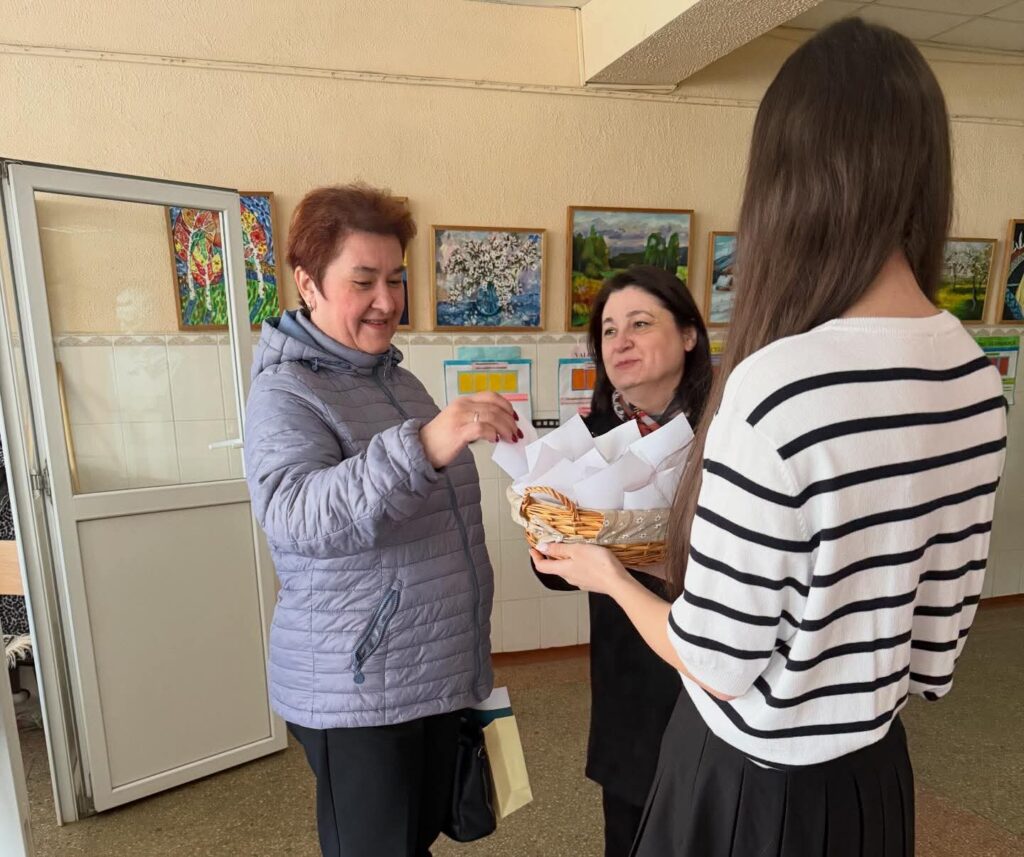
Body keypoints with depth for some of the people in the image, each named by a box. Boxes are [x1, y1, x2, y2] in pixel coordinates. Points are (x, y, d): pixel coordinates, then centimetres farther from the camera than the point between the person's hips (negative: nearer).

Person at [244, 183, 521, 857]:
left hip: (441, 671, 7)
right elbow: (295, 516, -34)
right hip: (356, 692, -7)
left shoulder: (398, 379, 8)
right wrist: (421, 445, -45)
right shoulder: (286, 392, -15)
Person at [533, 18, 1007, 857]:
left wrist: (611, 576, -5)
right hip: (875, 765, 6)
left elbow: (717, 664, -22)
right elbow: (942, 627, 2)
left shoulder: (782, 384, -32)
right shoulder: (976, 380, -8)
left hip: (756, 776, -6)